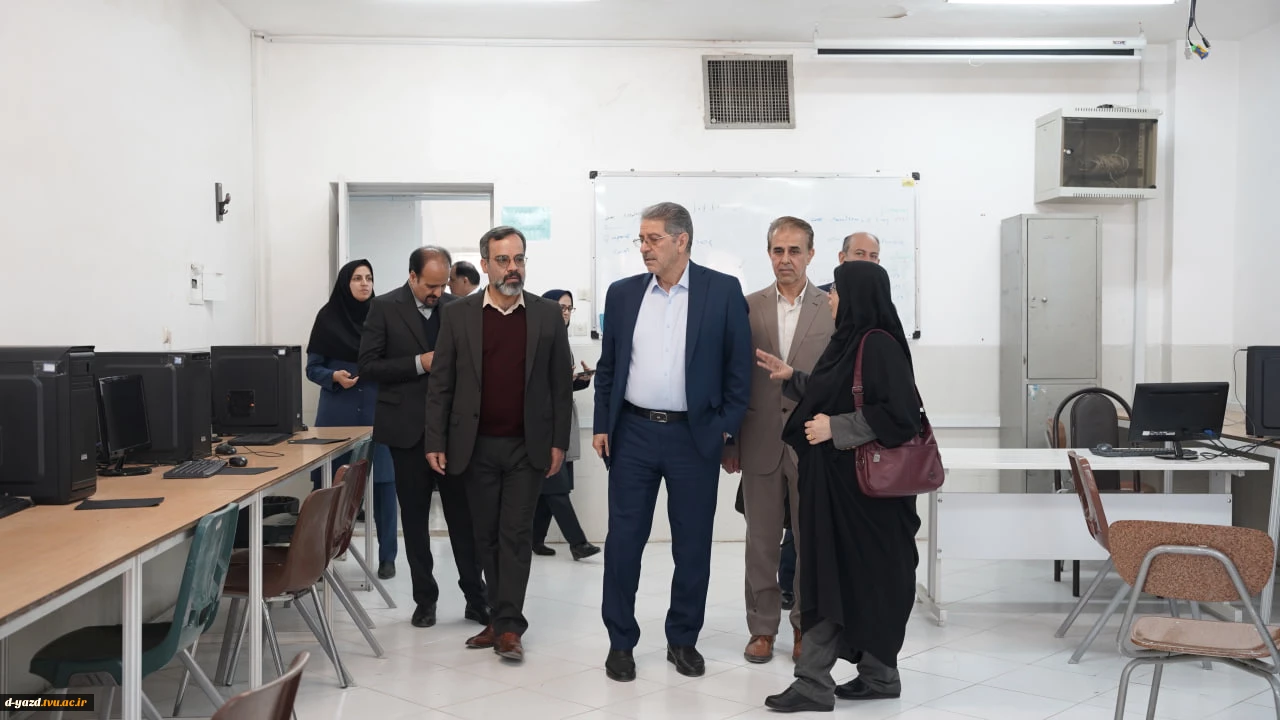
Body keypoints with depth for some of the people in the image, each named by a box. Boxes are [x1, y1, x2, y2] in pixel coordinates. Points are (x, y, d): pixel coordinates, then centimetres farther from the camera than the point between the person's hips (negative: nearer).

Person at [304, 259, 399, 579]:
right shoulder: (328, 317, 2)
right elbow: (312, 368, 4)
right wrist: (334, 377, -14)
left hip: (377, 410, 0)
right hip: (337, 412, 0)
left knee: (383, 481, -2)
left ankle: (387, 556, 8)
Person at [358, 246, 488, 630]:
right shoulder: (385, 308, -4)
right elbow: (368, 365, -8)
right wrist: (419, 363, -17)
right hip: (409, 427, -2)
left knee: (464, 514, 2)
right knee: (415, 518, 7)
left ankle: (476, 598, 10)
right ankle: (425, 599, 18)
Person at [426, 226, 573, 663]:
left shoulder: (547, 315, 2)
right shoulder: (458, 315, 2)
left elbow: (561, 384, 3)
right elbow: (441, 384, 2)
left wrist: (558, 442, -2)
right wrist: (436, 442, -3)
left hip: (527, 447, -1)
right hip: (476, 447, 1)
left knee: (516, 533, -3)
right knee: (487, 535, 9)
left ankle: (508, 626, 0)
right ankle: (502, 620, 20)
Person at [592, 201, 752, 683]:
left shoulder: (722, 290, -3)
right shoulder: (623, 293, 6)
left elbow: (739, 364, -1)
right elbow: (607, 366, 10)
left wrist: (727, 427, -5)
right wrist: (601, 426, 5)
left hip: (694, 436, -2)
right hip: (632, 432, 2)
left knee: (693, 543, 7)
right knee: (623, 540, 4)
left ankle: (683, 640, 22)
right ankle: (621, 641, 17)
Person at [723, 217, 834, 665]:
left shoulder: (834, 309, 1)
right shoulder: (747, 308, 4)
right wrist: (729, 444, 3)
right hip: (761, 443, 1)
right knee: (761, 542, 8)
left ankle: (806, 628, 23)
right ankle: (762, 628, 20)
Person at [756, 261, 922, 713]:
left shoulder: (878, 345, -15)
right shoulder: (848, 341, 14)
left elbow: (900, 413, -22)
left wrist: (836, 428, -19)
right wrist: (792, 378, 17)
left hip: (863, 484, -9)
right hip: (833, 480, 9)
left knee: (865, 580, 1)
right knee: (829, 578, 8)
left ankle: (879, 675, 15)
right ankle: (814, 683, 11)